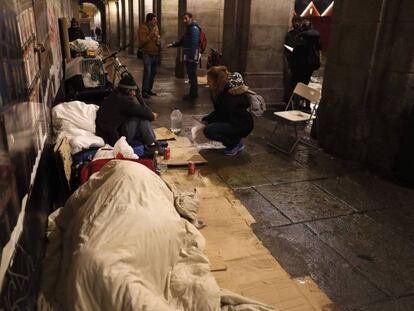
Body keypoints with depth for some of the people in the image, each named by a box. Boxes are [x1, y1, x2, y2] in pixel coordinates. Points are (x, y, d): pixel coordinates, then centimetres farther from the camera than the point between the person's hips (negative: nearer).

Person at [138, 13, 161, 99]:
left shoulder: (156, 27, 10)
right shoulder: (143, 28, -10)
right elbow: (142, 42, -18)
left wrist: (158, 41, 0)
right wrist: (150, 35, -25)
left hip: (155, 53, 7)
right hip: (147, 54, -7)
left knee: (153, 72, 10)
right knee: (147, 72, -14)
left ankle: (149, 89, 21)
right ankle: (144, 91, -9)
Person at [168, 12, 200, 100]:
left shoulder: (194, 29, -13)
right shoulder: (189, 28, 19)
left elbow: (194, 44, -22)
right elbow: (182, 41, 25)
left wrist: (191, 57, -27)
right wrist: (173, 45, 14)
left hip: (192, 56, -10)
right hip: (188, 56, 10)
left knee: (192, 75, -6)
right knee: (191, 74, 14)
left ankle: (193, 94, 1)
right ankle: (193, 93, 22)